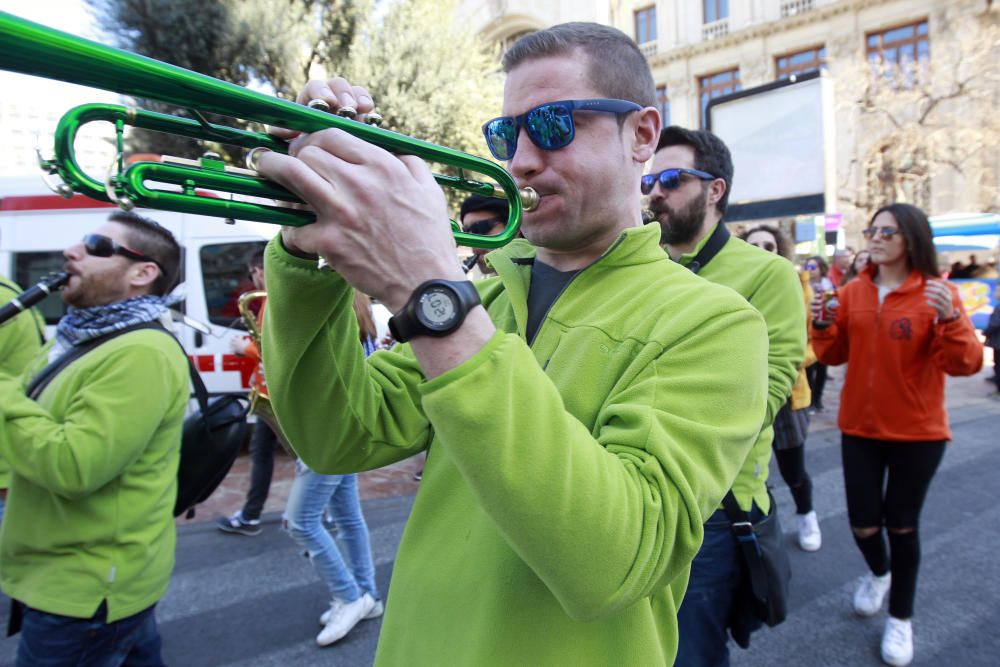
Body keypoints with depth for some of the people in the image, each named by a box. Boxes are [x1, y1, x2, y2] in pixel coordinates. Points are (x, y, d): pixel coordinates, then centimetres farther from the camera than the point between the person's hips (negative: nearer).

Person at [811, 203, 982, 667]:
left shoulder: (938, 294, -9)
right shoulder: (853, 292, 1)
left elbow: (966, 364, -17)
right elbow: (835, 355, 6)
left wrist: (950, 319, -33)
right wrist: (822, 325, -12)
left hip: (917, 432, -3)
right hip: (859, 427, 3)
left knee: (902, 524, 9)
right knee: (863, 523, 8)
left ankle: (901, 619, 30)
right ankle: (878, 572, 43)